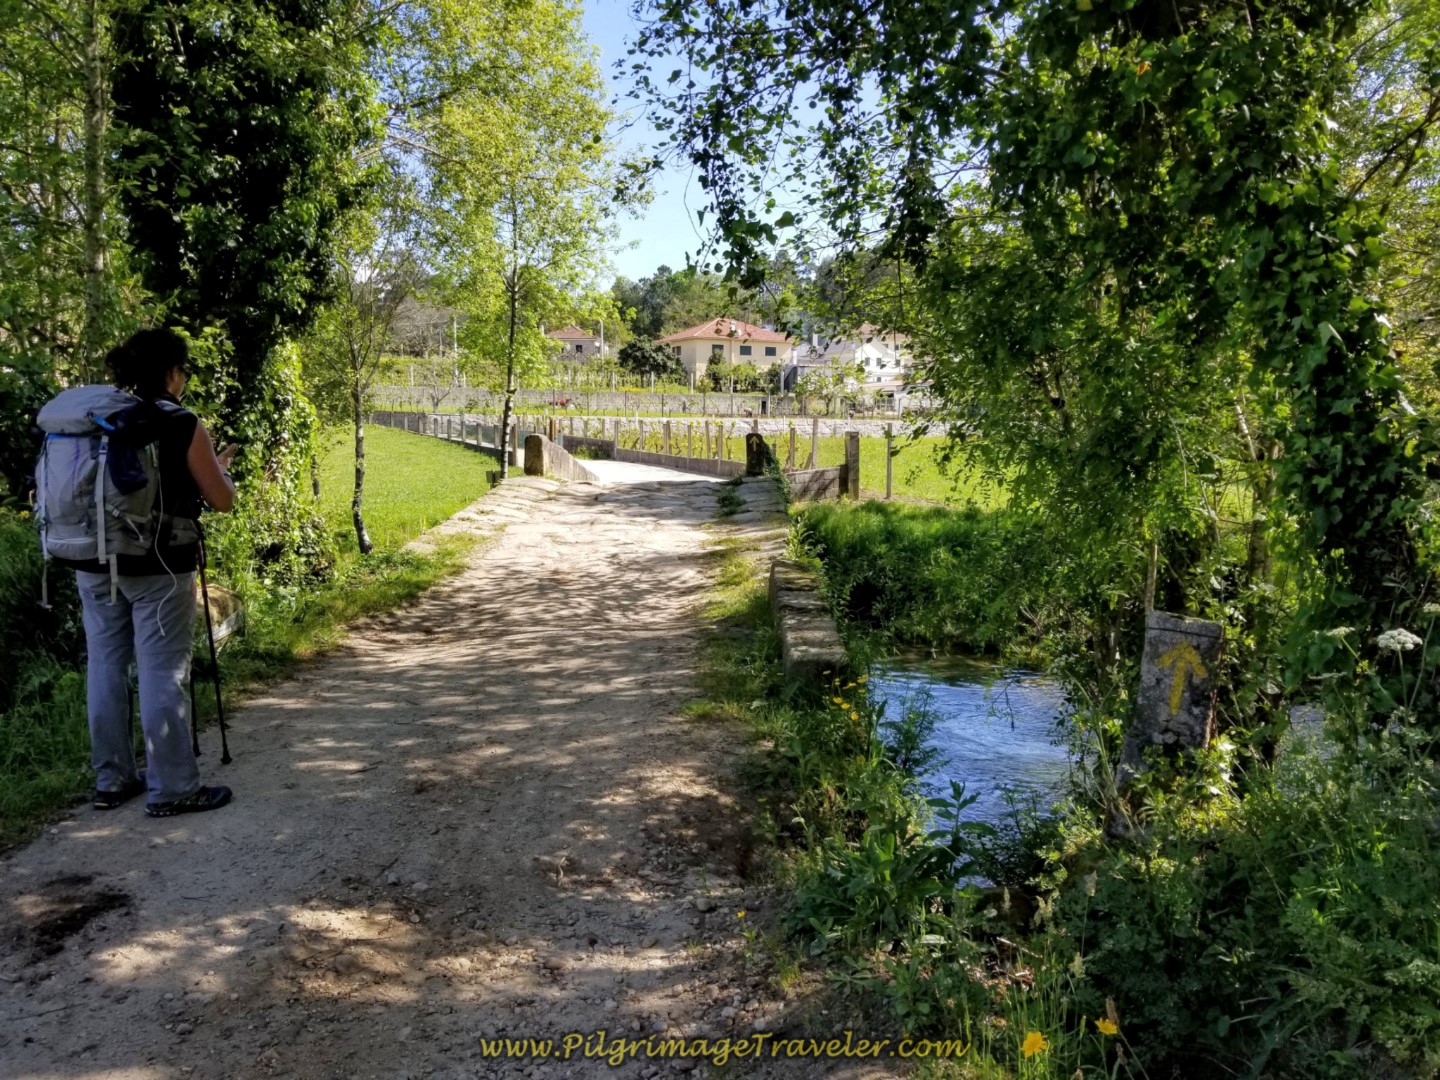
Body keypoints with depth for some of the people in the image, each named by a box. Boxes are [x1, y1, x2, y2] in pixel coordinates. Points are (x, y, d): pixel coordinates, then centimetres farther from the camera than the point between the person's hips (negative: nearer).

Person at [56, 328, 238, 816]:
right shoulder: (181, 424, -8)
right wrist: (218, 465, 16)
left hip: (95, 563, 6)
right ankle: (172, 788, 3)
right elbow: (222, 500, -3)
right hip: (157, 566, -6)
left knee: (105, 668, 12)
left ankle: (111, 780, 21)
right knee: (163, 674, -2)